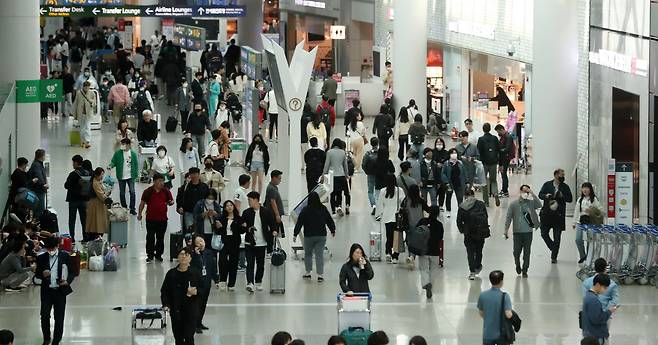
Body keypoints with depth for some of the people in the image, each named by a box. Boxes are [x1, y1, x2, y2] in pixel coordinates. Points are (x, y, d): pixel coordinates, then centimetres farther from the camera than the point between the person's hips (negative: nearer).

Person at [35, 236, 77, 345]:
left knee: (59, 318, 4)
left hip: (60, 291, -1)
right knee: (44, 316, -4)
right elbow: (36, 274, 7)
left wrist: (67, 281, -17)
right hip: (46, 291, 1)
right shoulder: (41, 258, 0)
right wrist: (42, 274, -16)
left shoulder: (65, 256, -3)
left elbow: (72, 272, 3)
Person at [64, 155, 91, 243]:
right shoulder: (88, 173, -3)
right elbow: (90, 185, 2)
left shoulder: (73, 174, -18)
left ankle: (72, 237, 1)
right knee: (84, 219, 12)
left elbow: (66, 185, -15)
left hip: (74, 199, -5)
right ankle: (85, 237, 13)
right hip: (84, 199, 5)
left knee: (72, 219, 4)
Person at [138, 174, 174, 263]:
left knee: (160, 238, 8)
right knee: (150, 238, 1)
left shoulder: (166, 191, 4)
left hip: (162, 219, 2)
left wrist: (170, 203, -15)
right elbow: (142, 203, 4)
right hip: (151, 219, -2)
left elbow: (171, 201, 9)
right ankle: (150, 255, 9)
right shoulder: (148, 191, -2)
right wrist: (139, 214, 1)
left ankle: (158, 254, 19)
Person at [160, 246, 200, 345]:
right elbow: (164, 291, 5)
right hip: (175, 310, 3)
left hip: (191, 311, -2)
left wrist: (195, 292, -21)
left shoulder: (194, 274, -3)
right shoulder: (171, 274, 2)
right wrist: (165, 304, -9)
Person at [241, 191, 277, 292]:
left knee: (260, 264, 10)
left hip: (262, 243, 1)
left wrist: (274, 231, -12)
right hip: (250, 243, -1)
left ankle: (258, 282, 25)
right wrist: (245, 227, -15)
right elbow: (242, 226, 7)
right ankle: (250, 283, -18)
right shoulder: (246, 213, 4)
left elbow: (272, 223, 7)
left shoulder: (266, 212, 1)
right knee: (250, 263, -10)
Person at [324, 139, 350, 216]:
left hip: (332, 175, -2)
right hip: (341, 175, 2)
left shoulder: (329, 152, -6)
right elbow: (345, 165, 12)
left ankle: (333, 209, 2)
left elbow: (327, 164, -4)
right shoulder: (343, 152, 3)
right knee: (339, 193, 10)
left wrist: (324, 174, 6)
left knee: (333, 193, 6)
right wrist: (346, 175, 23)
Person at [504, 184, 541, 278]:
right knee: (517, 252, 6)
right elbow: (509, 218, 0)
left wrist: (532, 194, -22)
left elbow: (539, 205, -20)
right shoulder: (513, 204, -2)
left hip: (528, 232, 0)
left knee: (527, 253, 4)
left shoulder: (531, 203, 0)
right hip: (517, 232, 0)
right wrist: (506, 230, -6)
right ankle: (518, 264, 35)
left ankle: (525, 270, 17)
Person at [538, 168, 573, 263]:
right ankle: (553, 249, 25)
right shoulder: (547, 184, 4)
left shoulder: (565, 187, 3)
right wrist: (546, 196, -17)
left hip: (558, 215, -1)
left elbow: (570, 199, 3)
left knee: (557, 237, 1)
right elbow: (540, 194, 3)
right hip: (546, 213, 1)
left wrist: (562, 196, -15)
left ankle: (554, 257, 9)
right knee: (544, 234, 2)